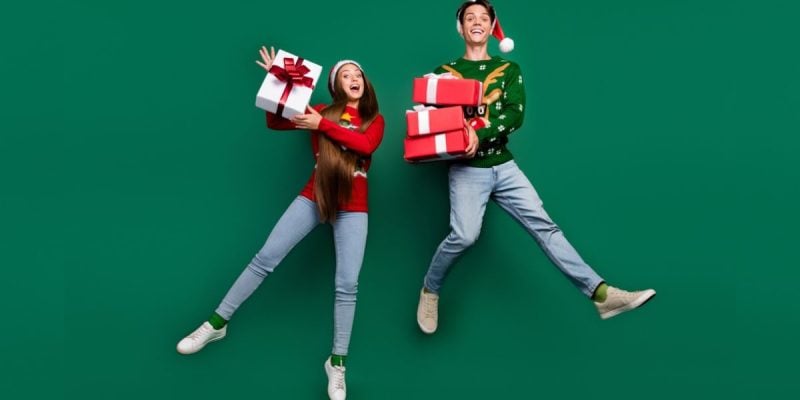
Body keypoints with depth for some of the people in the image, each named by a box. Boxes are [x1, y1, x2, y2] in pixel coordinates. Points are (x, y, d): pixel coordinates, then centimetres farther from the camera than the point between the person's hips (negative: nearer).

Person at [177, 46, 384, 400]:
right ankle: (217, 323, 7)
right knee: (265, 258, -5)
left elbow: (366, 145, -14)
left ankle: (337, 364, 3)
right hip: (314, 197, 1)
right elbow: (274, 122, 4)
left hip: (352, 208, 0)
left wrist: (323, 125, -15)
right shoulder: (322, 112, 9)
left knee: (347, 284, -8)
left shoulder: (375, 120, 9)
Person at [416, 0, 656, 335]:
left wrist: (479, 135, -20)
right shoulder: (446, 72, 7)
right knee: (464, 235, -20)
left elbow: (515, 117, -4)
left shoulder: (509, 69, 10)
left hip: (504, 166, 3)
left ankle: (601, 294, -10)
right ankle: (430, 291, 6)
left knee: (544, 226, -5)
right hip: (467, 170, -2)